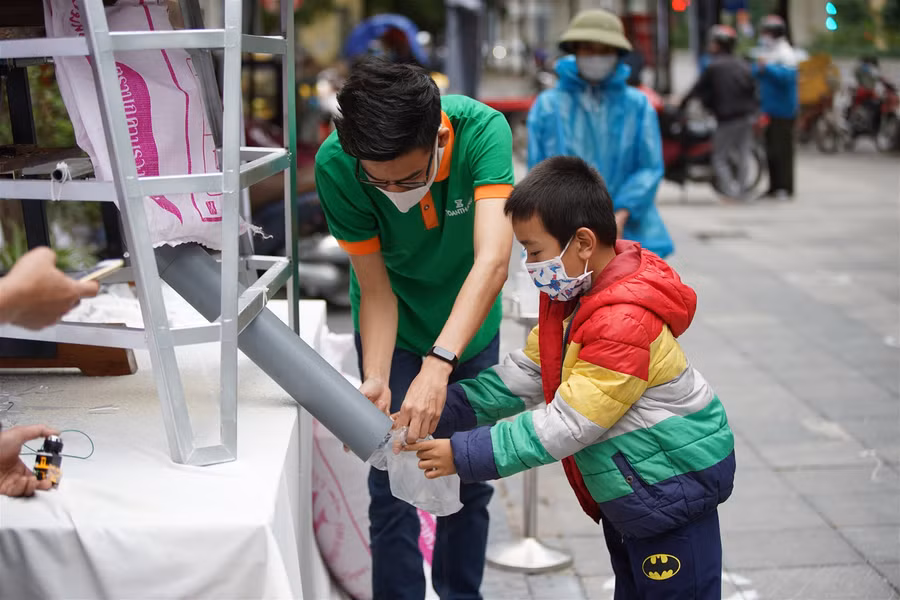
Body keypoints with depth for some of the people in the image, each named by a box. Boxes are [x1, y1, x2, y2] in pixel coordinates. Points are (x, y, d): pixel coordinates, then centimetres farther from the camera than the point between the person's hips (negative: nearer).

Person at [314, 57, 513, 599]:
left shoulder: (482, 130, -33)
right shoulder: (336, 165, -30)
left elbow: (493, 260, -44)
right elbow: (376, 289, -22)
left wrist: (437, 366, -55)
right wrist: (376, 382, -37)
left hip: (470, 321, 1)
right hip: (396, 327, -1)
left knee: (470, 478, 12)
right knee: (394, 486, -3)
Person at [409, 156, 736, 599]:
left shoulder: (622, 325, -30)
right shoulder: (570, 297, 2)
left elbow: (563, 426, -28)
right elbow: (522, 376, 3)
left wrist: (463, 455, -24)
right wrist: (438, 413, -8)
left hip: (673, 488, -10)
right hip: (630, 493, 10)